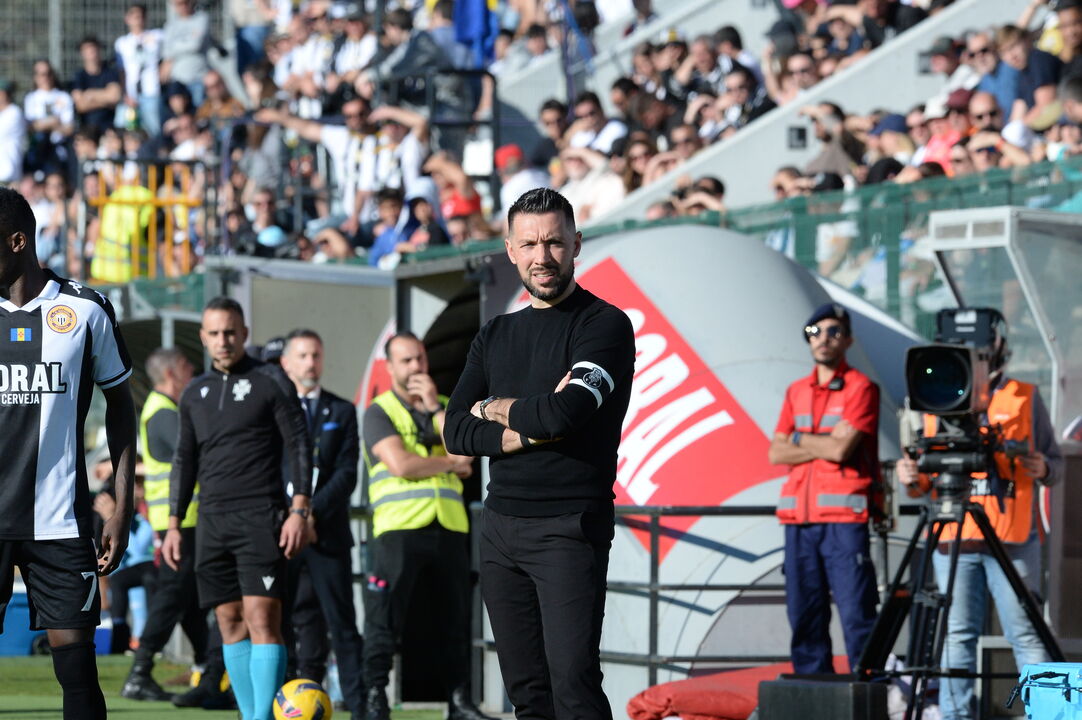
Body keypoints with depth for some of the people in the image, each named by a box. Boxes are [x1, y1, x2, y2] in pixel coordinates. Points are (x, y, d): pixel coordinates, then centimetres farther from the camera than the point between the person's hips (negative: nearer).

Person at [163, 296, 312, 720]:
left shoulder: (270, 382, 1)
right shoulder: (195, 393, 16)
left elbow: (299, 446, -3)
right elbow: (184, 461, 19)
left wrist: (299, 511, -11)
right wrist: (173, 525, 13)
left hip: (261, 519, -5)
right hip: (212, 522, 5)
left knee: (261, 617, -13)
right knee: (230, 622, 3)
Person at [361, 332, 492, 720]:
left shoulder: (445, 407, 18)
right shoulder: (379, 411, 3)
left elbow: (464, 456, 1)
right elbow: (401, 464, -12)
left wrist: (434, 407, -4)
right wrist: (450, 463, -1)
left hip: (449, 528, 5)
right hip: (399, 527, -5)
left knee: (456, 616, 7)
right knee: (385, 617, -7)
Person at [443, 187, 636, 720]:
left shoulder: (603, 324, -3)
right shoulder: (496, 336, 17)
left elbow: (566, 412, -19)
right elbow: (455, 432, 7)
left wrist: (497, 409, 0)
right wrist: (529, 427, -9)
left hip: (568, 530, -7)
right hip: (500, 526, 7)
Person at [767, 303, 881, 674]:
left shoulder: (860, 388, 0)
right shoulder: (796, 392, 18)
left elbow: (842, 449, -12)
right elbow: (777, 453, 9)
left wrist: (799, 439, 3)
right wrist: (825, 445, -4)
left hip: (843, 517, -6)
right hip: (799, 518, 6)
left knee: (856, 613, -11)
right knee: (804, 615, 5)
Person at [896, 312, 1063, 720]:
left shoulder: (1025, 398, 10)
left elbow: (1056, 464, 11)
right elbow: (925, 479, 18)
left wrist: (1042, 469, -11)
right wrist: (913, 480, -5)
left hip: (1012, 538, -2)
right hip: (952, 540, 2)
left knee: (1024, 634, -7)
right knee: (957, 636, 0)